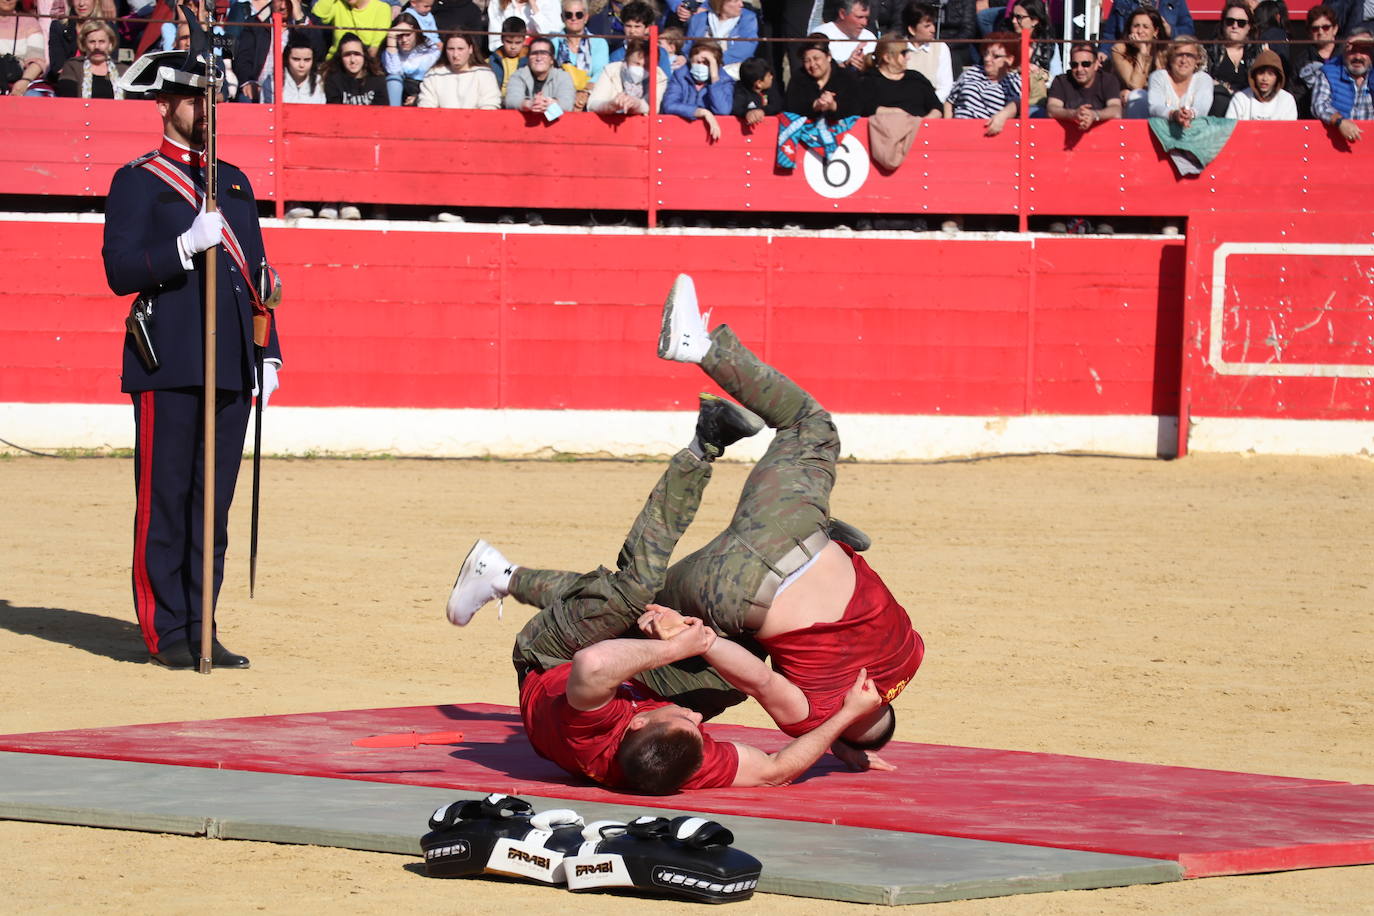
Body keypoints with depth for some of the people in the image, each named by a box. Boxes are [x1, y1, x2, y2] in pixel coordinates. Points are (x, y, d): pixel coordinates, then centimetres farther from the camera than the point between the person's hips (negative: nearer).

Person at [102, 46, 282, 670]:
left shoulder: (235, 182, 19)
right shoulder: (138, 181, 0)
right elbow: (120, 272, -9)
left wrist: (267, 355, 14)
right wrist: (187, 246, -21)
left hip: (231, 369, 6)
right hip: (169, 366, -6)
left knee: (214, 502, 7)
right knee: (165, 501, -4)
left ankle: (200, 629, 12)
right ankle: (166, 634, 0)